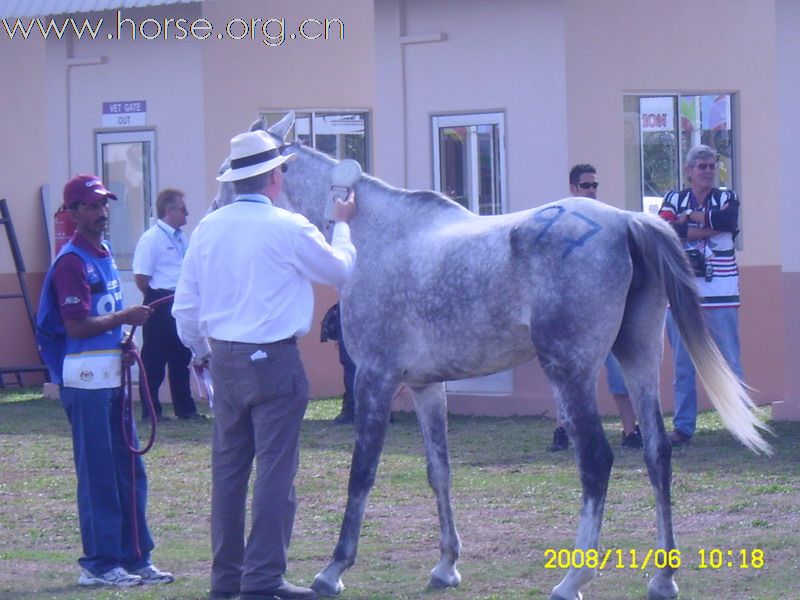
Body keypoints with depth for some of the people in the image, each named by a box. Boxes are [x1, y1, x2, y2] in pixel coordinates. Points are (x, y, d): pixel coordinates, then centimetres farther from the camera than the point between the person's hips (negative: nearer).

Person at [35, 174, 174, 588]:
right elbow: (77, 326, -19)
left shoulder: (104, 254, 16)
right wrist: (124, 318, -15)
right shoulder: (72, 261, -13)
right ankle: (99, 564, 0)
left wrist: (123, 342, 7)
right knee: (98, 472, -5)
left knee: (129, 468, 11)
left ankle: (134, 557, 17)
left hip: (113, 374, 9)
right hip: (87, 378, -9)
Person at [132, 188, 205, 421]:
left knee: (181, 358, 13)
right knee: (154, 360, -2)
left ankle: (185, 409, 19)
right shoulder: (151, 238, -12)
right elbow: (141, 277, -15)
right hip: (160, 307, -8)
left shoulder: (181, 238, 14)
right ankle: (151, 410, 3)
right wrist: (158, 298, -5)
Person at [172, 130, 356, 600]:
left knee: (228, 468, 12)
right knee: (275, 469, -2)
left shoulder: (208, 229, 4)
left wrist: (201, 352, 23)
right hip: (273, 362, -6)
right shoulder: (289, 228, -12)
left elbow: (186, 306, 9)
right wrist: (342, 226, 21)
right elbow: (340, 270, 4)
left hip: (223, 360, 6)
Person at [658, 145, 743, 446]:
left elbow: (728, 221, -15)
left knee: (730, 362, -1)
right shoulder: (673, 200, 9)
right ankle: (683, 426, 7)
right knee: (683, 365, 2)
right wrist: (710, 226, -13)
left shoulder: (726, 198, 8)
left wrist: (688, 218, -6)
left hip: (721, 294, -1)